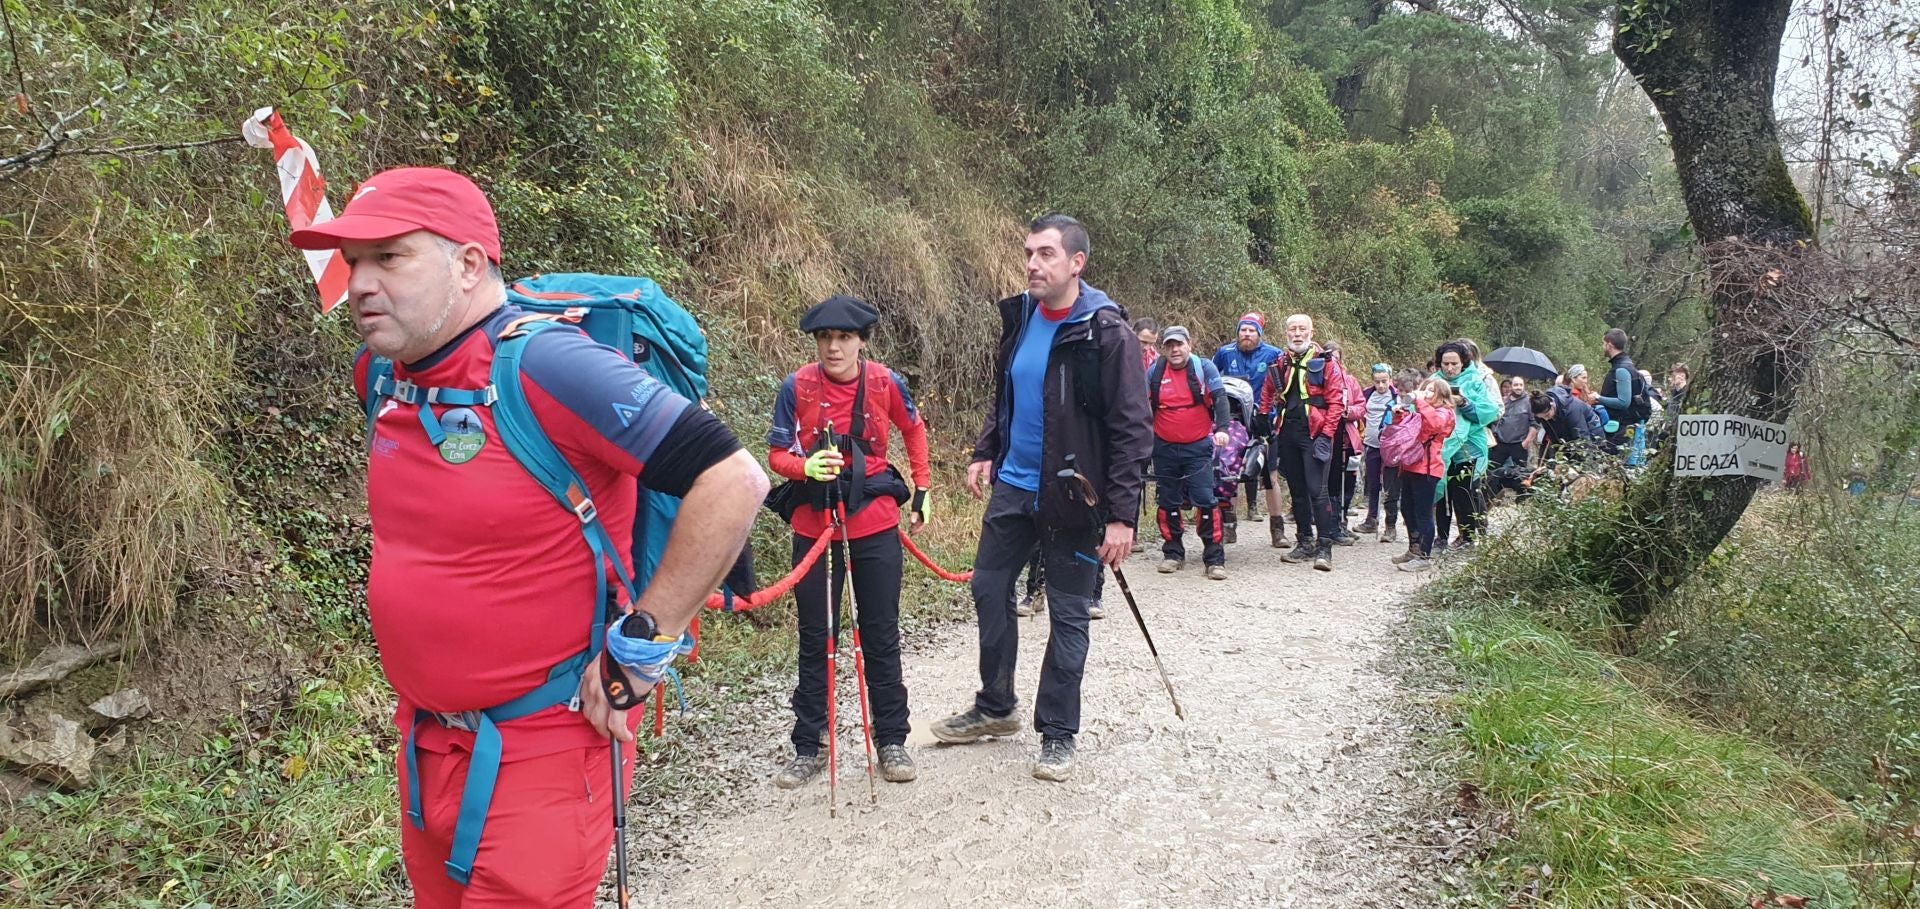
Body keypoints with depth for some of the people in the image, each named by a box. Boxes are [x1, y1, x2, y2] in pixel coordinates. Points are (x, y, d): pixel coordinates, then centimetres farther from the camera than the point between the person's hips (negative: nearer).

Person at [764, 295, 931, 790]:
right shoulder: (798, 387, -9)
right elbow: (776, 453, -4)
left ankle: (892, 742, 21)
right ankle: (808, 749, 19)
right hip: (814, 524, 0)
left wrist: (921, 490, 14)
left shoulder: (884, 382, -6)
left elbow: (914, 429, 13)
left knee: (881, 636, 8)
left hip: (875, 525, 0)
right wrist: (807, 466, -25)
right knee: (815, 639, 8)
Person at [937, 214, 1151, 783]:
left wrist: (1122, 515, -19)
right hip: (1013, 486, 7)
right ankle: (995, 707, 31)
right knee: (988, 590, 13)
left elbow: (1133, 430, -16)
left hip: (1071, 498, -6)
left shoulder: (1106, 332, -16)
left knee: (1068, 617, 4)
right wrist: (984, 453, 8)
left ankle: (1058, 735, 19)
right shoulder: (1018, 317, 4)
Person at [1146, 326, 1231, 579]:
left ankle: (1215, 558, -5)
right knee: (1168, 502, 9)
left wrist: (1221, 428, -24)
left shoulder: (1204, 368, -2)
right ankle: (1173, 554, 21)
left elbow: (1220, 398, -10)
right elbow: (1143, 405, 12)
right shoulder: (1154, 372, 4)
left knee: (1205, 500, -9)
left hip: (1198, 447, -3)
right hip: (1164, 449, 3)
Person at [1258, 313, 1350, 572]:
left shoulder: (1326, 362, 0)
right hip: (1287, 434, 5)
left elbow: (1336, 401, -5)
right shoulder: (1279, 364, 14)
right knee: (1297, 491, 10)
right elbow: (1268, 398, 23)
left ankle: (1325, 547, -7)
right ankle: (1305, 542, 19)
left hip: (1314, 434, -5)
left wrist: (1326, 434, -12)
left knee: (1317, 490, -11)